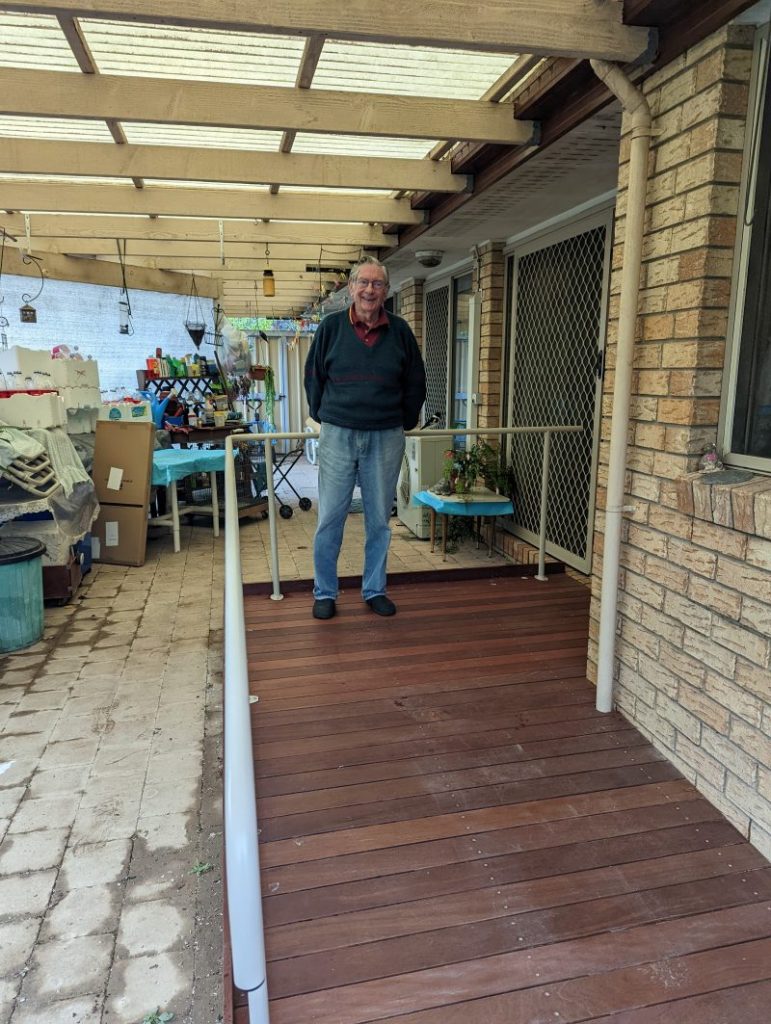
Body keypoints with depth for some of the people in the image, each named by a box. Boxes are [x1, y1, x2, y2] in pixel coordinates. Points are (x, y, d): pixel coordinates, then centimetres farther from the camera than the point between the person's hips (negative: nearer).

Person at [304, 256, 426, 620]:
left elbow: (415, 383, 13)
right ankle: (325, 592, 17)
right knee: (330, 518, 2)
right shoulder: (331, 326, 0)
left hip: (386, 439, 1)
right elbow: (313, 377, 10)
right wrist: (325, 419, 12)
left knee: (379, 520, 9)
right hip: (338, 436, -1)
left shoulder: (400, 330, 3)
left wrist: (405, 423, 15)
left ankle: (375, 590, 23)